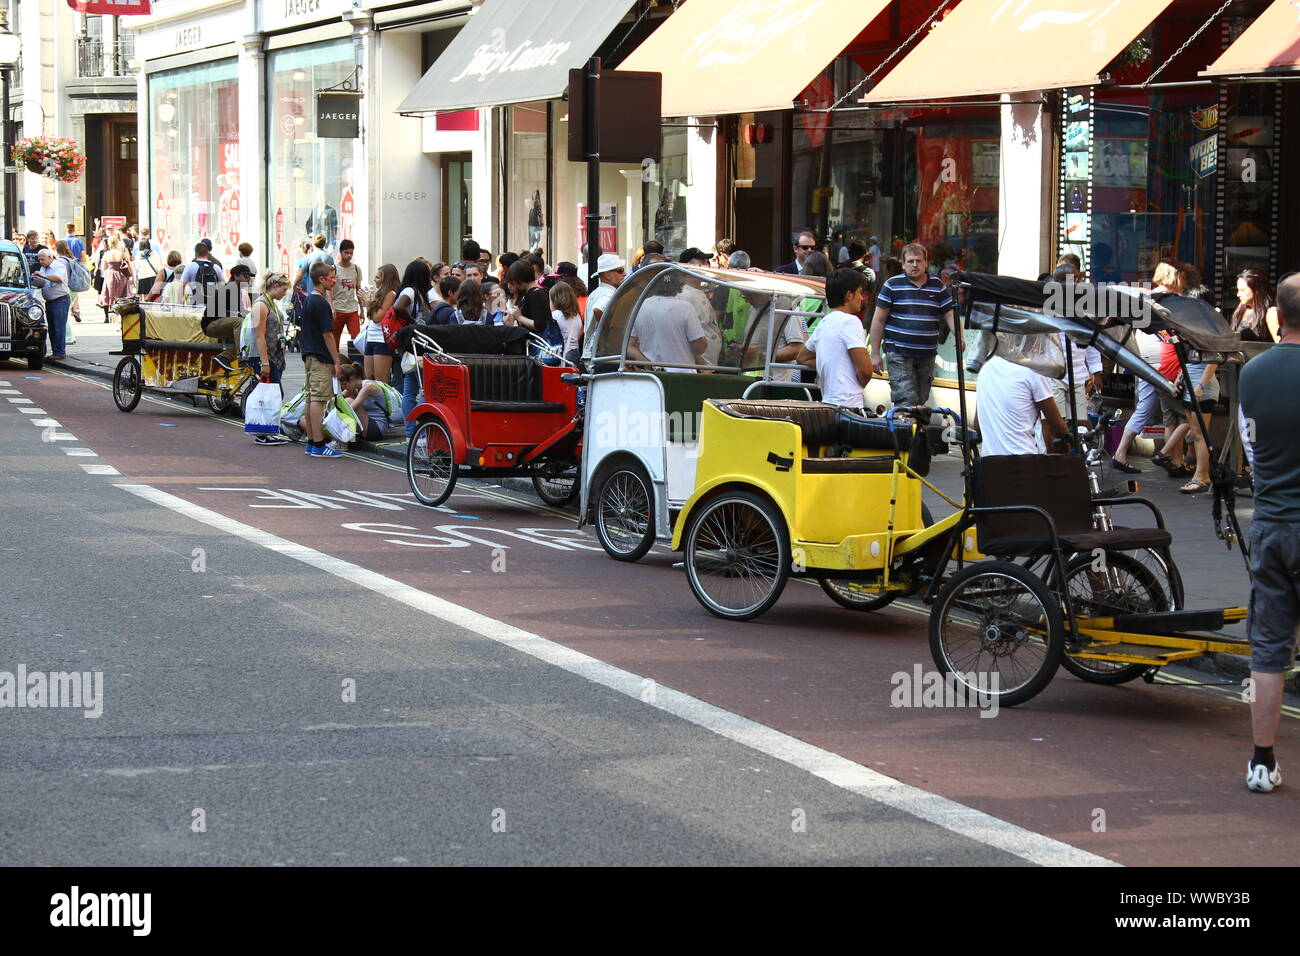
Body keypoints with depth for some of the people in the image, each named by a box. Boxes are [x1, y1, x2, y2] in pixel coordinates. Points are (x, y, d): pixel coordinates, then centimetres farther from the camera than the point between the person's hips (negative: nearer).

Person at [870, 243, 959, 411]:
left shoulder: (938, 287, 10)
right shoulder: (892, 286, 0)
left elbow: (950, 315, 10)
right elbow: (879, 320, 1)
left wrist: (958, 336, -12)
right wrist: (875, 353, -2)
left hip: (927, 355, 4)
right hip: (898, 353, -4)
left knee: (921, 402, 9)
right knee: (906, 401, -16)